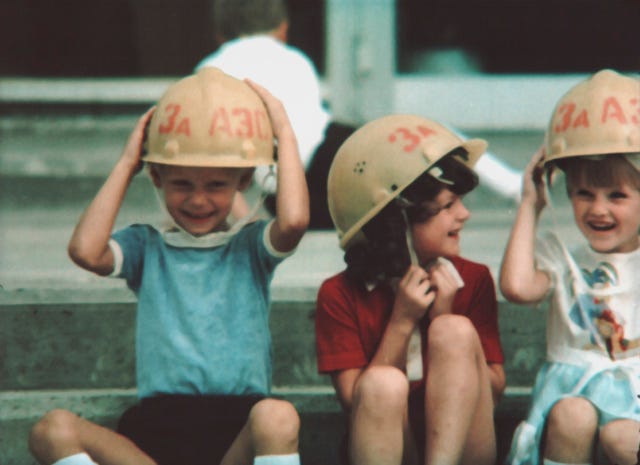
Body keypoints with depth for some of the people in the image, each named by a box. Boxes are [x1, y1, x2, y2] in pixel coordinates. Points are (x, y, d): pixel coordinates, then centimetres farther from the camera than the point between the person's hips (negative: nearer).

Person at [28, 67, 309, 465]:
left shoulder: (251, 245, 12)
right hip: (157, 432, 2)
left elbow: (294, 220, -12)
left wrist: (285, 132, 1)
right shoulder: (147, 247, 15)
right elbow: (86, 250, -7)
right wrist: (126, 164, 5)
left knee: (277, 417, -38)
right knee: (53, 430, -28)